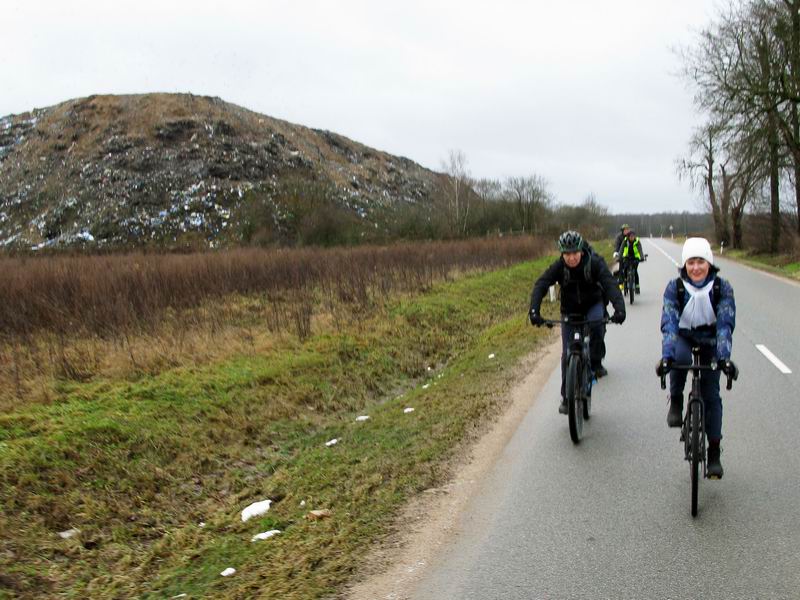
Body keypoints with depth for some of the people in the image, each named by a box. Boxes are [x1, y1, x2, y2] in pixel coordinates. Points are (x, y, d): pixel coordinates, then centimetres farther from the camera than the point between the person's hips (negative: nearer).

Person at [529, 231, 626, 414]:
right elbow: (540, 285, -31)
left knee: (596, 324, -35)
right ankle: (566, 397, 9)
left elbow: (610, 284, -34)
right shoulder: (558, 267, -20)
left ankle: (596, 363, -12)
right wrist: (534, 310, -48)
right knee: (567, 354, -4)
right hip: (570, 311, 1)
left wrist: (619, 307, -51)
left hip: (593, 305, -1)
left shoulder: (595, 263, -23)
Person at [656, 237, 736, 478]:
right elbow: (669, 322, -27)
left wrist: (724, 357, -39)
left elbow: (725, 324, -25)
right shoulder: (675, 287, -18)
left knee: (711, 394, -4)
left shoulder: (722, 288, -17)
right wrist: (666, 355, -42)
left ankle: (714, 453, 6)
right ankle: (676, 401, -11)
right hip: (683, 338, -1)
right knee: (680, 356, -37)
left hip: (709, 341, 1)